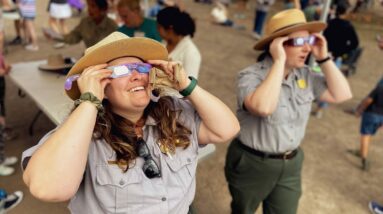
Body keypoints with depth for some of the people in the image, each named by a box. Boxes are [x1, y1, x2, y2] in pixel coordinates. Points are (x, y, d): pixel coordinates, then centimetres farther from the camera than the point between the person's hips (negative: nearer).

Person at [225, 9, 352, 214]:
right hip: (251, 164, -5)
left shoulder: (305, 75, -2)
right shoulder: (251, 75, -23)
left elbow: (342, 95, -3)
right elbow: (263, 107, -41)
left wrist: (324, 58, -10)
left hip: (291, 164, 5)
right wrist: (279, 61, -34)